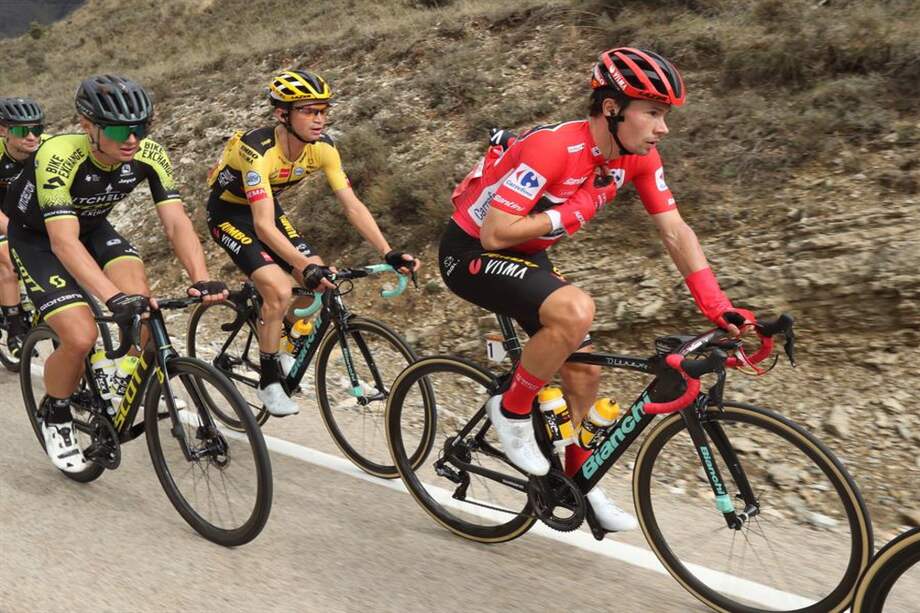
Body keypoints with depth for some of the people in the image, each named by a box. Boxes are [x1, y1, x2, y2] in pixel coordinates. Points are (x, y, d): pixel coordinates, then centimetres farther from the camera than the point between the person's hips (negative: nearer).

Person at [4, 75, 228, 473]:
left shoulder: (149, 155, -23)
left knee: (139, 297, -26)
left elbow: (176, 222, -26)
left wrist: (202, 279, -42)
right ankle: (54, 414, 10)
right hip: (37, 238, -4)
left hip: (92, 228, 4)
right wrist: (113, 296, -54)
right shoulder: (58, 156, -35)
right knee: (81, 338, -20)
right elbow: (63, 241, -41)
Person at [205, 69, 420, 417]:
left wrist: (389, 253, -29)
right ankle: (268, 381, -5)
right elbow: (263, 225, -43)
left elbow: (352, 205, -18)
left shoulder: (322, 147, -17)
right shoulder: (259, 151, -35)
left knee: (320, 281, -9)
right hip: (229, 213, -6)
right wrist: (307, 266, -54)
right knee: (279, 290, -24)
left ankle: (279, 349, 17)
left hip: (268, 206, 6)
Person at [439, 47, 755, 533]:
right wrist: (571, 213, -24)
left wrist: (717, 306, -14)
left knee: (585, 372, 5)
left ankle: (576, 478, 27)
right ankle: (511, 410, -10)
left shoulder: (637, 156, -8)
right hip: (471, 251, -8)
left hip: (525, 256, 8)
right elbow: (494, 234, -32)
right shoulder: (553, 148, -31)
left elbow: (675, 231, -6)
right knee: (576, 310, -33)